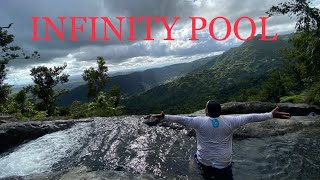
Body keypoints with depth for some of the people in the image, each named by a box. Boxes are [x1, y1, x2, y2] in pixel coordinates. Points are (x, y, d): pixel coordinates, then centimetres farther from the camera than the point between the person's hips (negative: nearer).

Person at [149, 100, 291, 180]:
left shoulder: (200, 122, -14)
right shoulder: (229, 121, -11)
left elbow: (181, 119, -17)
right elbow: (250, 117, -6)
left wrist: (164, 117, -11)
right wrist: (271, 115, 1)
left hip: (204, 162, 0)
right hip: (223, 165, 0)